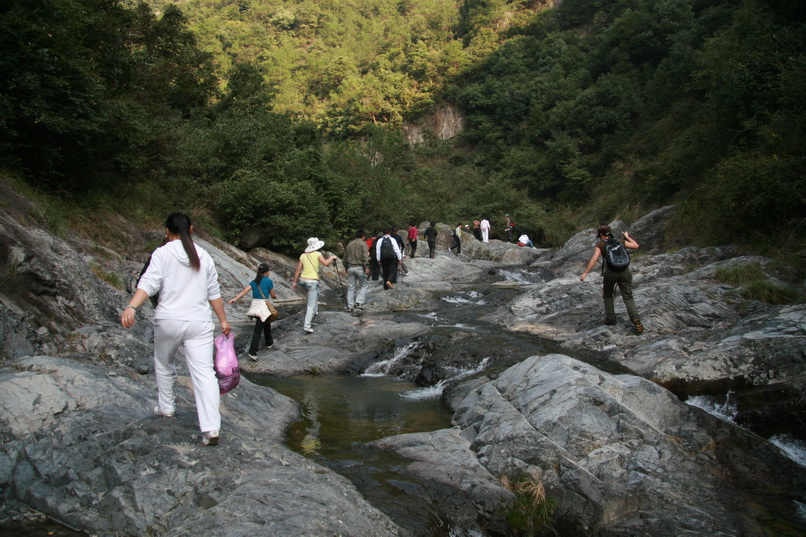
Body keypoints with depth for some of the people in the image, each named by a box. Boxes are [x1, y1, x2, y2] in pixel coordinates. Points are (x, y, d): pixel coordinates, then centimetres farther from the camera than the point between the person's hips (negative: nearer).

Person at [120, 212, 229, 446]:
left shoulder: (163, 253, -1)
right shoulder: (203, 256, 11)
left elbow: (149, 283, -16)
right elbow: (214, 293, 13)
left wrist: (131, 307, -25)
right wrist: (223, 320, 20)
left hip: (168, 321, -2)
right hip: (199, 323, 2)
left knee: (164, 364, 25)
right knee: (204, 372, -4)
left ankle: (166, 407, 39)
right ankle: (211, 428, -12)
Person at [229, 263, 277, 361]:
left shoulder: (254, 282, 10)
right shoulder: (268, 281, -4)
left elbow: (244, 291, -3)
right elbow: (273, 295, 5)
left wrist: (235, 299, -10)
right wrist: (275, 296, 28)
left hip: (255, 306, 6)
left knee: (267, 323, 27)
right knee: (258, 330, -7)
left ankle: (269, 342, 44)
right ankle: (252, 352, -11)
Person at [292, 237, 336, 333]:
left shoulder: (303, 256, 8)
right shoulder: (317, 254, -6)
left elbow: (298, 270, 7)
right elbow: (325, 263, -21)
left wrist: (294, 282, 13)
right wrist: (331, 257, -3)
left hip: (303, 280, 6)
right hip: (312, 281, -6)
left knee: (316, 293, 35)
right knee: (311, 305, -3)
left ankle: (314, 311, 39)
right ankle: (306, 326, -9)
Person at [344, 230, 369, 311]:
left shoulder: (349, 244, 16)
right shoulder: (363, 244, -2)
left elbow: (345, 258, 20)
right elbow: (365, 256, -14)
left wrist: (346, 268, 28)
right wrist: (366, 267, -16)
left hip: (350, 268, 5)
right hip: (359, 267, -5)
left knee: (351, 287, 7)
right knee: (363, 285, 6)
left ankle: (350, 306, 7)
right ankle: (359, 302, -8)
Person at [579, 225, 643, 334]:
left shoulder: (599, 245, 3)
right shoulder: (620, 242, 12)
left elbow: (594, 259, -11)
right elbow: (636, 246, 21)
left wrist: (585, 273, -14)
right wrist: (627, 237, 38)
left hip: (610, 273, -2)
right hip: (624, 272, 2)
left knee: (607, 295, 23)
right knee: (628, 298, 4)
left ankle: (610, 318, 22)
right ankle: (635, 319, -17)